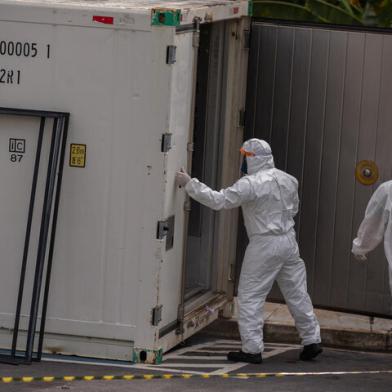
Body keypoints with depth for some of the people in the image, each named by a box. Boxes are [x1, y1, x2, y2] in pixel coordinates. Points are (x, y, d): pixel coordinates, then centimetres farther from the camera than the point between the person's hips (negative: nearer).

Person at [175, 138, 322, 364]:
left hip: (264, 245, -7)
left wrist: (189, 183, -14)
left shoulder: (251, 184, -17)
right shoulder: (288, 180, 5)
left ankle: (252, 349, -1)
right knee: (297, 293, 16)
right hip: (288, 241, 7)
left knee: (250, 297, 1)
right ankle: (312, 340, 21)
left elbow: (218, 201, -18)